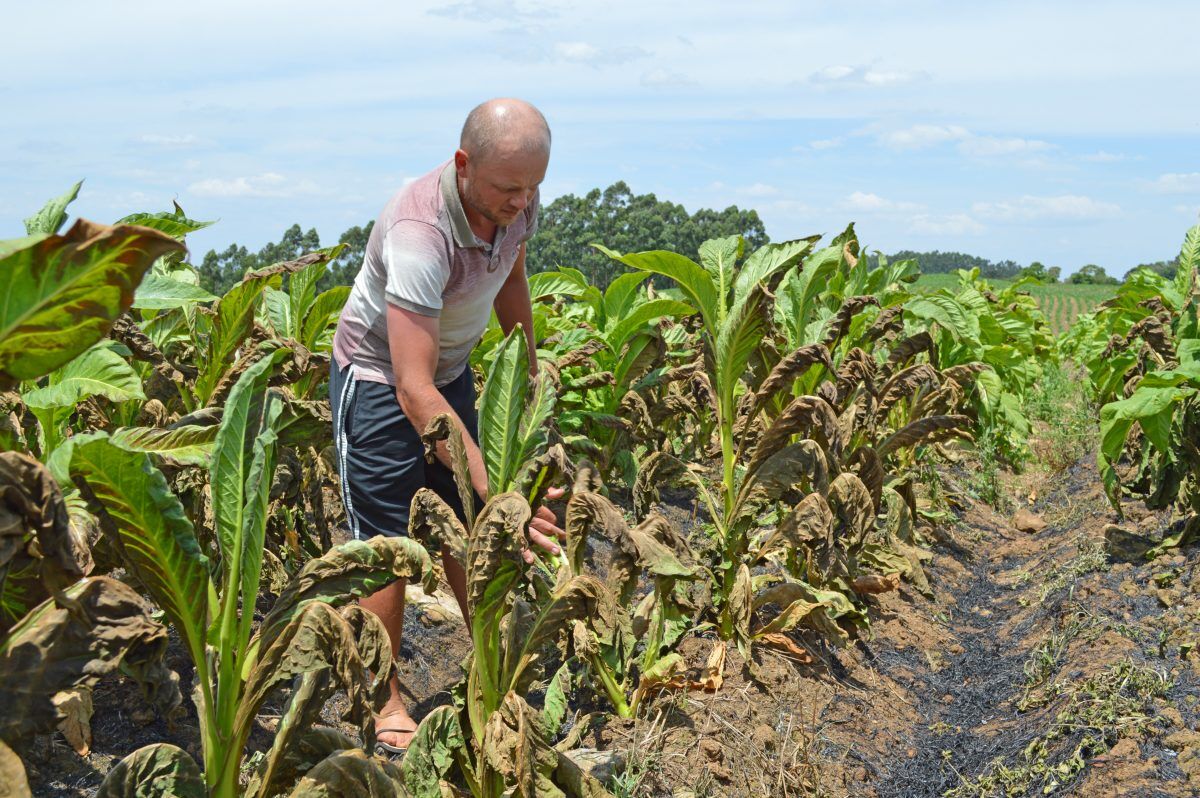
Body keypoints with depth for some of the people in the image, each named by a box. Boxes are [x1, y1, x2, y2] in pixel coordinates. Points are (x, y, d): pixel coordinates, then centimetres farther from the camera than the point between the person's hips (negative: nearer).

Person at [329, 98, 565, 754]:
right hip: (379, 377, -6)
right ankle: (385, 703, 14)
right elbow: (414, 392, -43)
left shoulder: (517, 201, -16)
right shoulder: (419, 233, -39)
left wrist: (529, 371, 15)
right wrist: (494, 487, -49)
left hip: (452, 369, 6)